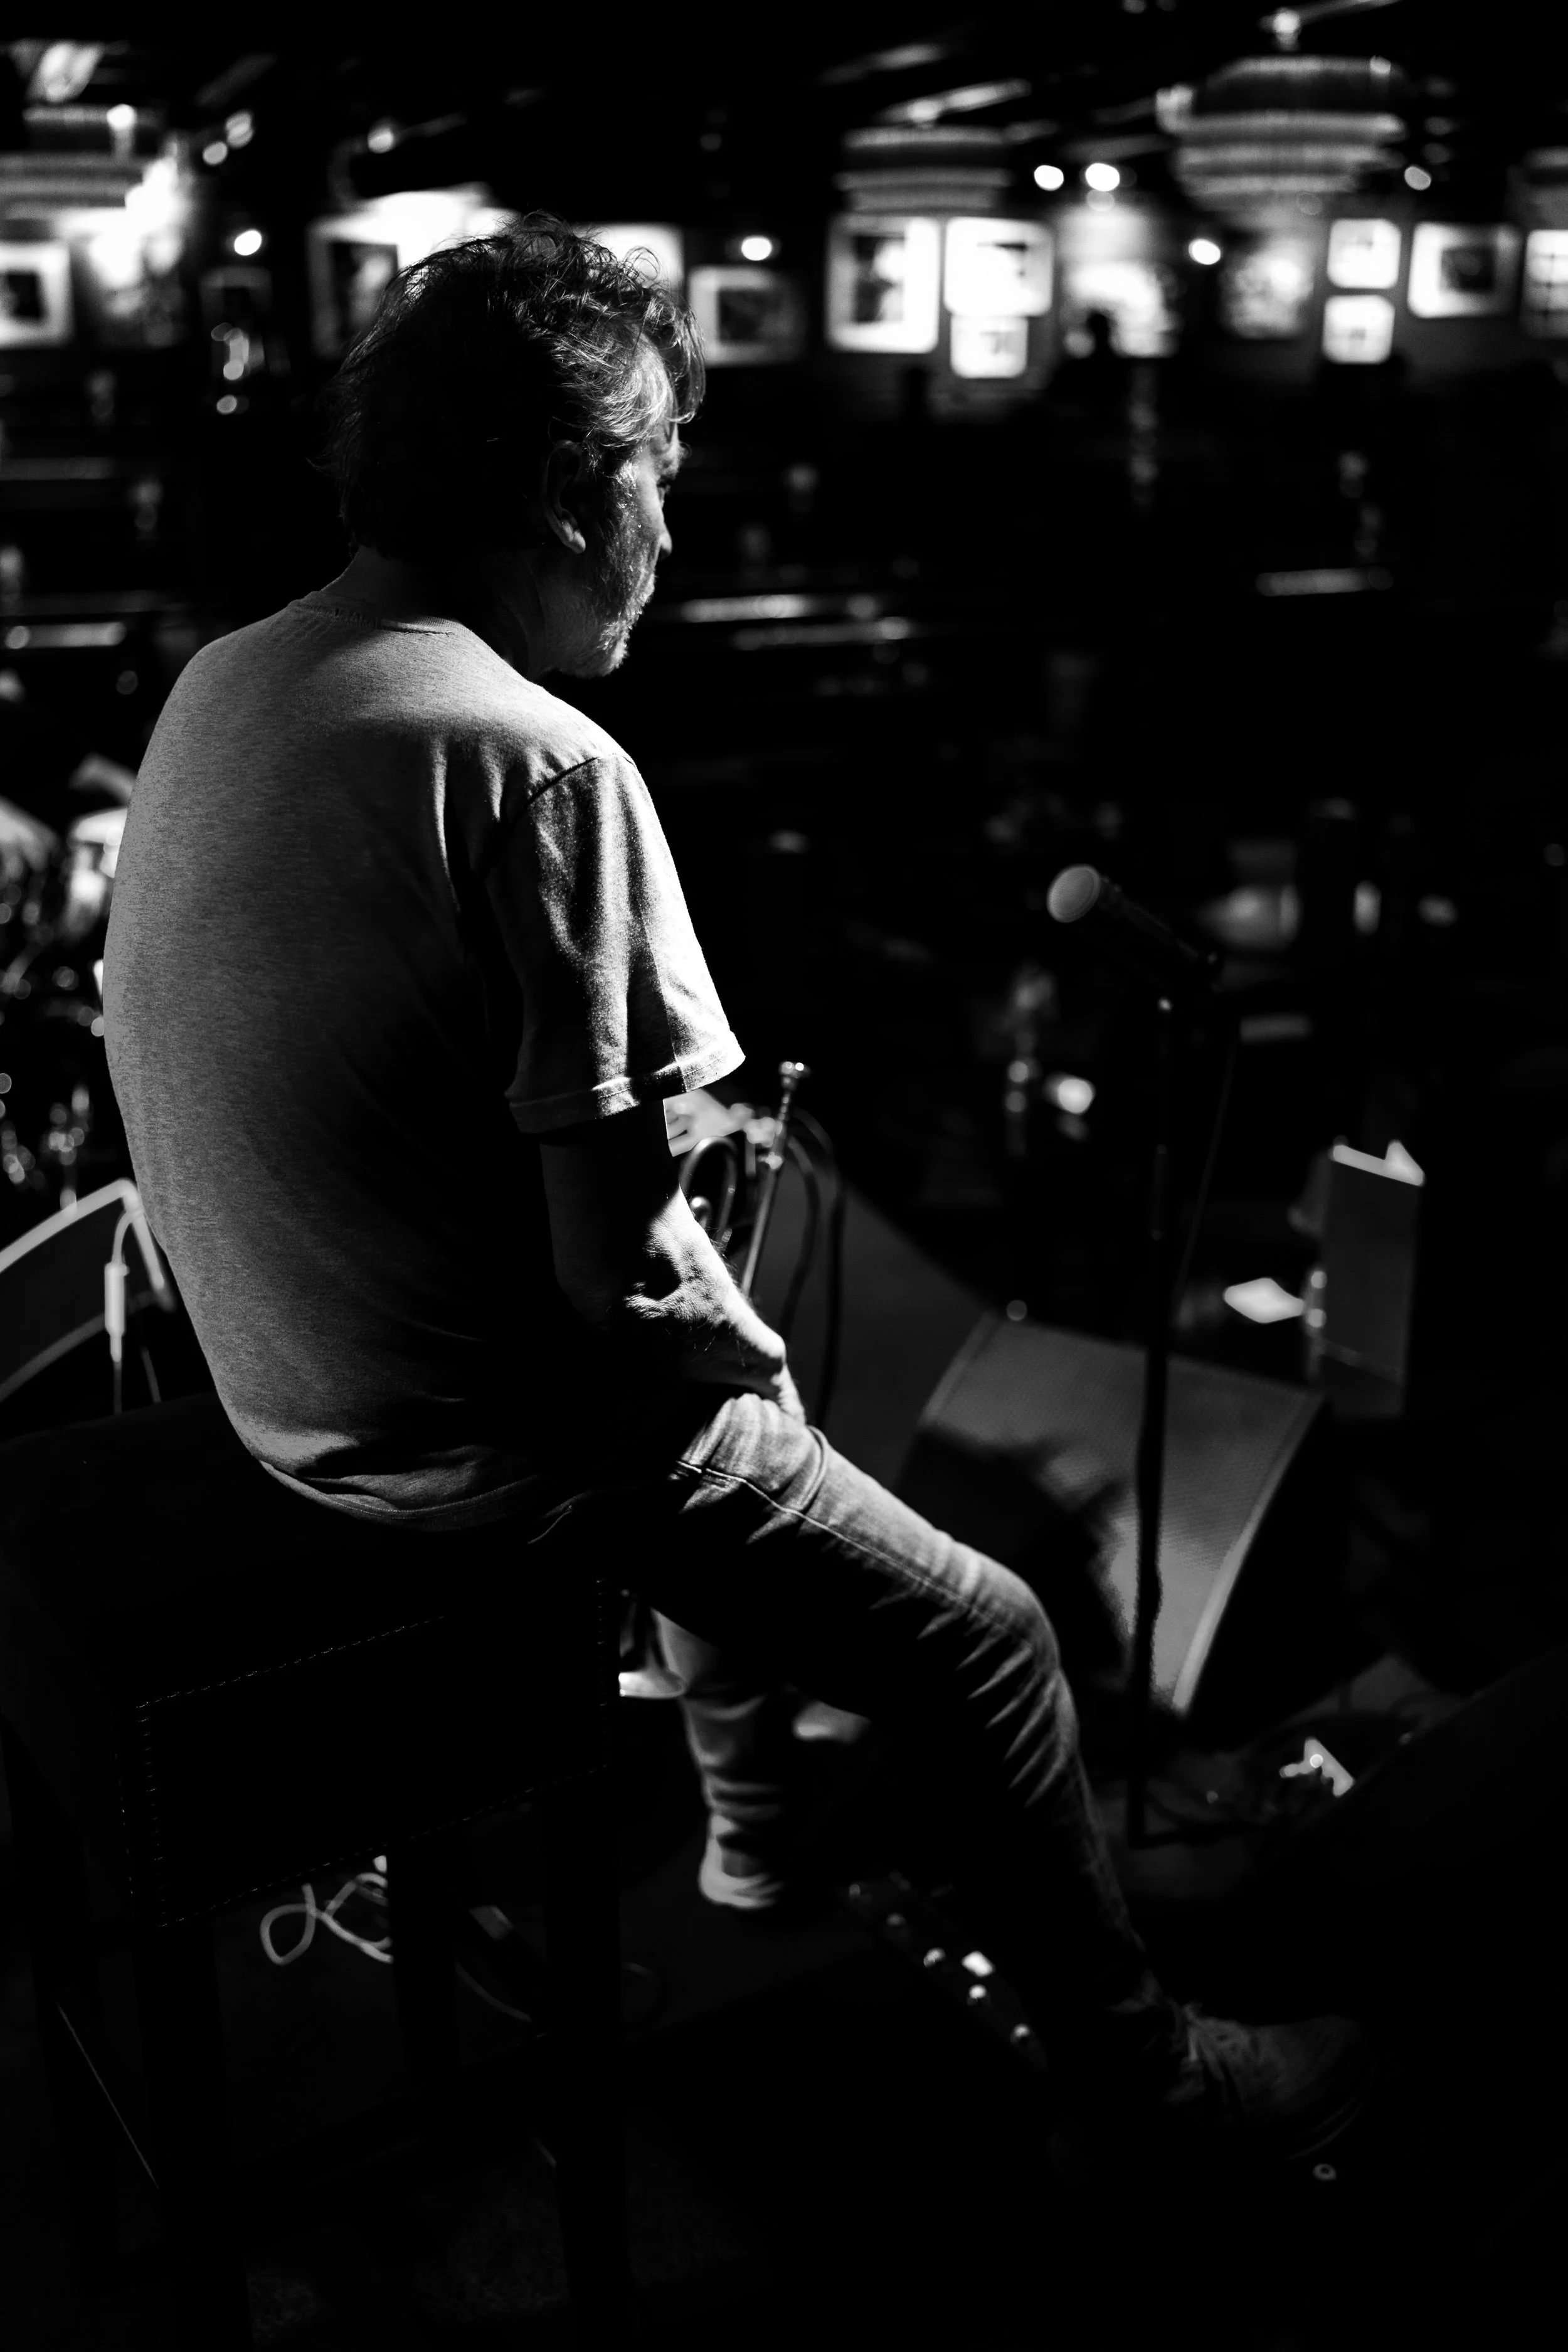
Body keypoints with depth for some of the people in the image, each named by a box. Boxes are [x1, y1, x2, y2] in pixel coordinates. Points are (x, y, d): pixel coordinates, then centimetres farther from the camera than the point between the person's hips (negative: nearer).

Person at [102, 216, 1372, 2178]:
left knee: (729, 1418, 33)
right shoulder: (541, 766, -25)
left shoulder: (224, 682, 1)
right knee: (994, 1642, 7)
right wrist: (740, 1345, -4)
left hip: (280, 1388, 9)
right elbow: (615, 1270, -26)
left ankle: (753, 1823, 49)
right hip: (482, 1455, -9)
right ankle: (1140, 2071, 27)